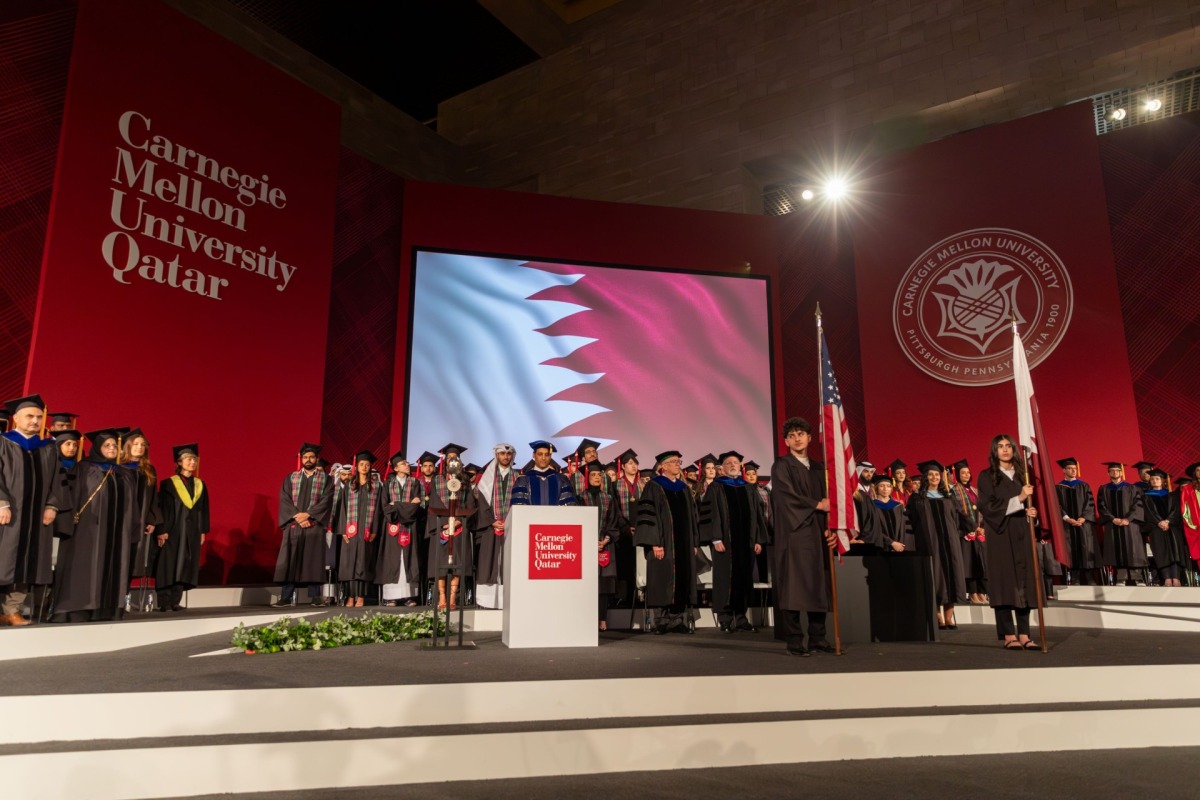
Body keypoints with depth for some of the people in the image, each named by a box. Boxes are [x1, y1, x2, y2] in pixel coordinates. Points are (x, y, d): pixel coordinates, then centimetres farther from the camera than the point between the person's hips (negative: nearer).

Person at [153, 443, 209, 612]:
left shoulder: (200, 485, 12)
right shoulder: (169, 484, -1)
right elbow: (162, 509, -5)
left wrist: (203, 531, 7)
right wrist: (161, 531, -13)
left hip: (192, 533, 4)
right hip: (173, 531, -4)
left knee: (185, 567, 3)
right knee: (169, 566, -3)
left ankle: (175, 601, 8)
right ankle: (164, 602, 2)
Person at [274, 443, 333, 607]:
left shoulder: (325, 479, 8)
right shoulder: (290, 478, 12)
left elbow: (326, 500, -4)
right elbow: (284, 500, 2)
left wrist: (307, 514, -14)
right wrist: (297, 516, -12)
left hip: (315, 526, -1)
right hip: (293, 525, 2)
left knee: (314, 561, -1)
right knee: (289, 561, -1)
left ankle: (315, 596, 4)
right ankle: (286, 597, 3)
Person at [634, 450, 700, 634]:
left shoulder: (683, 488, 17)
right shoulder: (653, 487, -3)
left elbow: (692, 516, 18)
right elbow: (648, 515, -10)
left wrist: (695, 542, 12)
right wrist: (655, 543, -18)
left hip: (684, 544, 6)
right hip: (663, 543, -6)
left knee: (683, 582, 5)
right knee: (663, 581, -4)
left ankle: (681, 621, 11)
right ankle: (662, 622, 3)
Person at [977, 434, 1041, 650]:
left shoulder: (1022, 475, 14)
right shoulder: (987, 477, 0)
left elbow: (1028, 503, 20)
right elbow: (987, 507, -10)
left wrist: (1030, 511, -3)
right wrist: (1018, 499, -17)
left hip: (1022, 535, 5)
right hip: (1000, 535, -4)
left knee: (1024, 582, 1)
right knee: (1004, 582, -6)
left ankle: (1024, 635, 4)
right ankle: (1008, 635, -3)